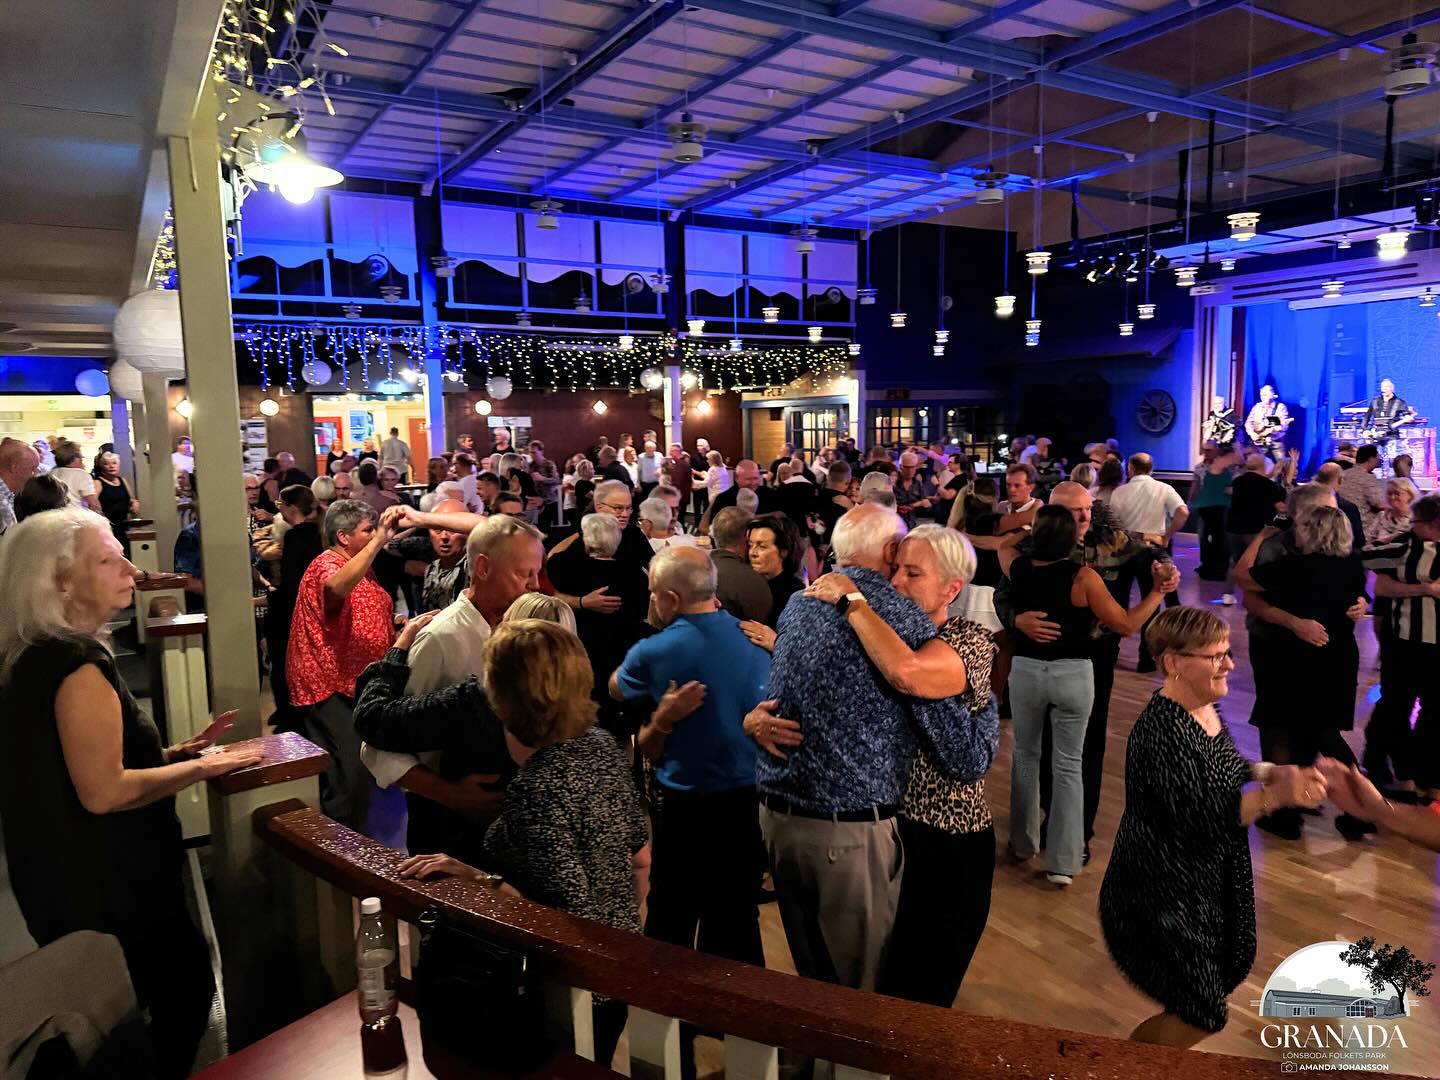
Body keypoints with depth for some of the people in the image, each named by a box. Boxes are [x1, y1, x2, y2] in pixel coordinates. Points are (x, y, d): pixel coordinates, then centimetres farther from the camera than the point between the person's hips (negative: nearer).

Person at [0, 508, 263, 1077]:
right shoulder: (77, 664, -24)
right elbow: (105, 792, -27)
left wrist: (178, 751, 7)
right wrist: (204, 767, -17)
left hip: (81, 878, 10)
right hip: (108, 888, -10)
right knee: (186, 993, 7)